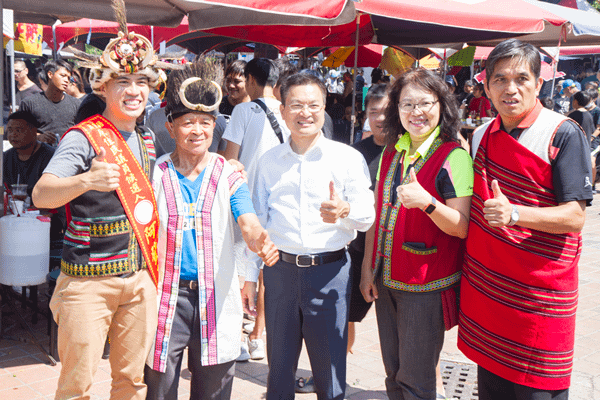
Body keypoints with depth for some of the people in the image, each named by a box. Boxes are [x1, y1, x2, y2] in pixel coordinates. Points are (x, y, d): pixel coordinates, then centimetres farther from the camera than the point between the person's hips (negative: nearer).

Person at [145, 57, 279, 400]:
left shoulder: (229, 176, 1)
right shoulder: (155, 174, 1)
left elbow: (248, 221, -14)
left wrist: (261, 243, -37)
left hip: (216, 297, 1)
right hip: (167, 297, 0)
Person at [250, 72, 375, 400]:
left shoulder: (348, 158, 0)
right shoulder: (268, 161, 8)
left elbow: (367, 216, -3)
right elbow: (258, 221, 13)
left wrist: (344, 211, -25)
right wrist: (249, 274, 11)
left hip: (330, 271, -2)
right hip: (280, 271, 2)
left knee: (330, 369, 6)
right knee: (279, 366, 13)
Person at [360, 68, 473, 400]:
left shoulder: (454, 157, -12)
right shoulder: (391, 153, 8)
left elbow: (462, 227, -17)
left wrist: (426, 202, -33)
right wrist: (367, 269, 11)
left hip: (426, 286, -6)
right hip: (386, 280, 6)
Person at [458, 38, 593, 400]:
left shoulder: (563, 135, -10)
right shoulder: (483, 135, 8)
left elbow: (574, 217, -16)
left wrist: (514, 213, -30)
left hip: (540, 295, -5)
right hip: (486, 286, 6)